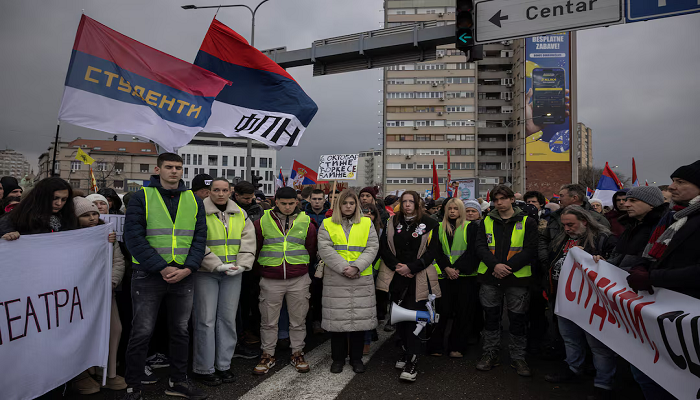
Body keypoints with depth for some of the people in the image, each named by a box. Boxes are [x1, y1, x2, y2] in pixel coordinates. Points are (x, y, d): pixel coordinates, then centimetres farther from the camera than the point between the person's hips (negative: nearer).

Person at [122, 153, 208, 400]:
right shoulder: (141, 198, -1)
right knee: (142, 332, 2)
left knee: (180, 331, 12)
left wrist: (187, 269, -10)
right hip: (149, 275, -3)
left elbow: (200, 238, 5)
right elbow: (134, 238, -10)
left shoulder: (194, 200, 9)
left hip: (183, 275, 4)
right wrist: (161, 268, -16)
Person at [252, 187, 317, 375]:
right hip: (270, 280, 0)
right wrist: (264, 267, 10)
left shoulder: (306, 222, 3)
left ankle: (297, 353, 25)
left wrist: (301, 266, 10)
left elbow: (311, 250, 13)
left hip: (299, 280, 1)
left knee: (298, 320, 9)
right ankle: (268, 355, 22)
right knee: (268, 320, 7)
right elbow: (255, 248, 10)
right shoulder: (263, 222, 1)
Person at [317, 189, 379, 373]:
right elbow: (325, 249, -4)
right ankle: (338, 358, 18)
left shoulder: (367, 223, 11)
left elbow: (372, 248, 2)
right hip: (335, 280, -1)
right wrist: (344, 268, -13)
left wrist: (356, 267, -12)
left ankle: (356, 358, 20)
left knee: (360, 317, 4)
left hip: (361, 280, 1)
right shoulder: (327, 224, 7)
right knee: (337, 318, 2)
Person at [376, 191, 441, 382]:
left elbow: (431, 251, -6)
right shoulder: (393, 222, 10)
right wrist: (396, 266, -8)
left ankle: (412, 361, -3)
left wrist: (410, 267, -14)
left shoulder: (429, 224, -1)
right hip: (396, 276, 4)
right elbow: (384, 247, 5)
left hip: (418, 278, -4)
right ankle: (405, 351, 28)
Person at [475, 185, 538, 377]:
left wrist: (508, 266, -17)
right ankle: (490, 354, 23)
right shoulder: (487, 222, 8)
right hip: (490, 277, 2)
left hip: (517, 277, -2)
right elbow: (480, 247, 1)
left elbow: (530, 251, -7)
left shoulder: (527, 223, 0)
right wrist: (495, 265, -16)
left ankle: (518, 358, 19)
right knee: (491, 317, 10)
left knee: (518, 319, 5)